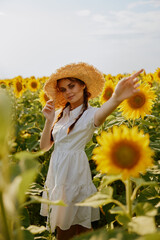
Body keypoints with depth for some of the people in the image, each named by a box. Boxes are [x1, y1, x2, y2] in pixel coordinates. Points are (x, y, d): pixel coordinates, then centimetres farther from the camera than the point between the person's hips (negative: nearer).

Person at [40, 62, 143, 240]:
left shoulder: (90, 114, -9)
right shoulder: (59, 114, 7)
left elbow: (102, 114, -36)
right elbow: (44, 146, 6)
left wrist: (116, 98, -58)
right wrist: (49, 120, -10)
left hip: (74, 171, -5)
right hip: (56, 170, 5)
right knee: (60, 223, 12)